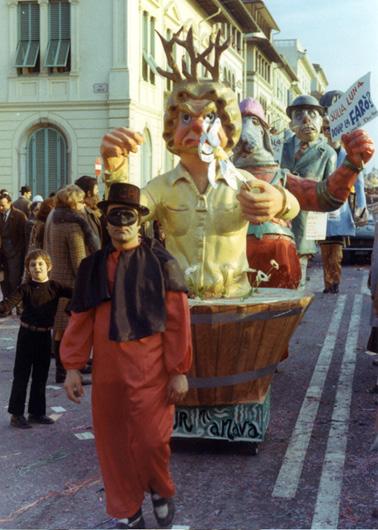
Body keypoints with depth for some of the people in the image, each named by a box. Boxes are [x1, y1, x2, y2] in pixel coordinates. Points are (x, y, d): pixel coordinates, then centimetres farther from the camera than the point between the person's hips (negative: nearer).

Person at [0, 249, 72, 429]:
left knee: (41, 375, 12)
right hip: (27, 334, -3)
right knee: (21, 375, 1)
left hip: (45, 335, 3)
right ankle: (16, 414, 9)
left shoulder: (54, 287, 0)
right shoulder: (25, 288, -7)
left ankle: (36, 412, 24)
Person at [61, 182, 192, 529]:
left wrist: (179, 370, -7)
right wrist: (72, 367, 4)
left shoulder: (160, 261, -3)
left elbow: (177, 320, -5)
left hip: (150, 369, -3)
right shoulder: (93, 266, 8)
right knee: (113, 442, 9)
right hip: (107, 369, 4)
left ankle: (161, 491, 30)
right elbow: (80, 319, 8)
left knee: (151, 440, -2)